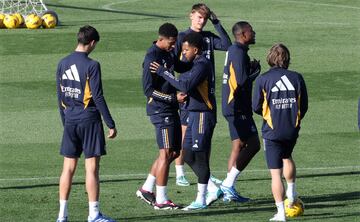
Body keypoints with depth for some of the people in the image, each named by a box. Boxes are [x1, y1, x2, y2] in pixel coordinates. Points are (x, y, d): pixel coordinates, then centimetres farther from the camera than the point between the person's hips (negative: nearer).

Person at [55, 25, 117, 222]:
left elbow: (60, 96, 11)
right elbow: (98, 97, -14)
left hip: (70, 121, 6)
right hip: (89, 119, -6)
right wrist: (110, 124, -8)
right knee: (92, 167, -1)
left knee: (68, 167, 9)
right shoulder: (91, 65, -13)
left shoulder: (63, 64, 5)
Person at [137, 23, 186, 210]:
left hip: (170, 110, 10)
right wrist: (174, 98, -23)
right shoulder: (152, 57, -16)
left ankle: (146, 189, 23)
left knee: (174, 151, 14)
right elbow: (148, 89, -19)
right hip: (161, 110, -10)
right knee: (166, 153, -7)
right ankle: (161, 200, -2)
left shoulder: (167, 54, 12)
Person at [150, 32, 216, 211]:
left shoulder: (202, 65, -16)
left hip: (202, 115, -10)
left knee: (200, 156, -4)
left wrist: (164, 72, -20)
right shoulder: (197, 64, 15)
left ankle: (201, 200, 1)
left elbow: (186, 86, -26)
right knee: (188, 155, 11)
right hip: (195, 114, 10)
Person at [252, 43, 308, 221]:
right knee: (287, 158, 34)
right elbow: (304, 106, 4)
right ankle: (291, 192, 34)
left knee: (276, 173, 0)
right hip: (292, 130, 3)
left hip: (272, 131, -3)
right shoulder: (297, 78, -1)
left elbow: (256, 107, -4)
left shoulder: (263, 80, -7)